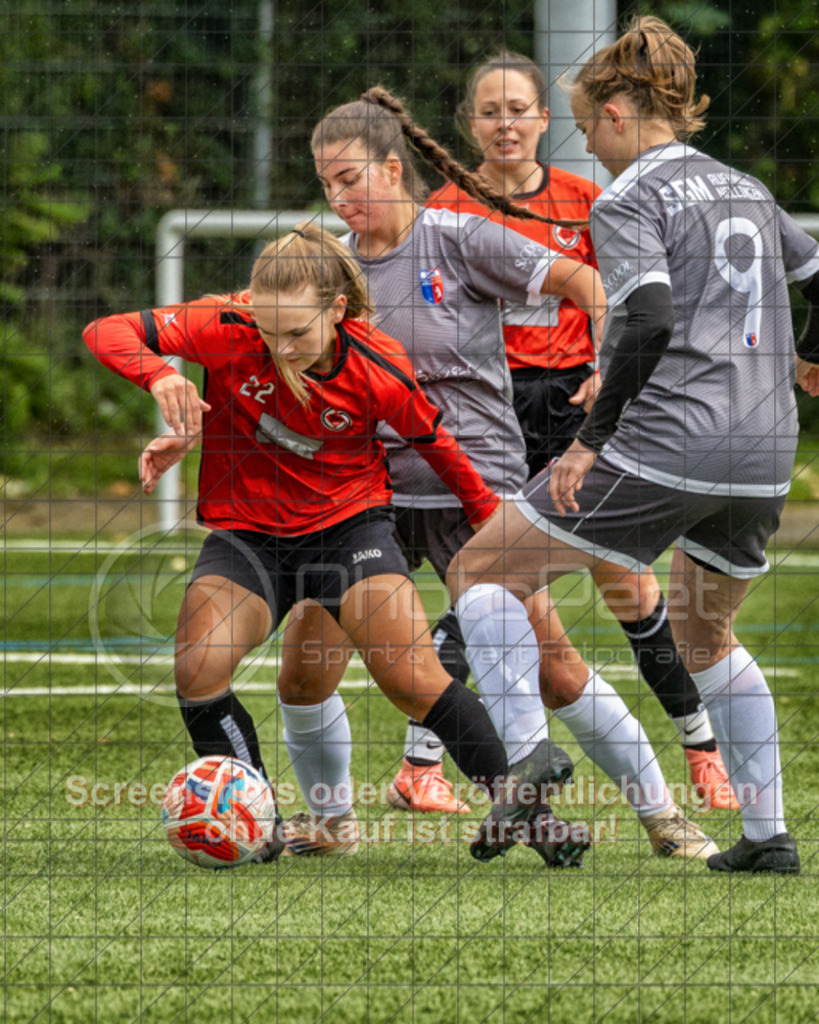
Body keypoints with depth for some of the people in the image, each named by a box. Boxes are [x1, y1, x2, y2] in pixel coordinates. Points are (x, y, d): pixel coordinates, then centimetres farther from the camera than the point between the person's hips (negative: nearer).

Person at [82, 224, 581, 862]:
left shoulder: (380, 372, -17)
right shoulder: (230, 330, -19)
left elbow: (435, 443, 2)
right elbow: (107, 333, -20)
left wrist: (489, 520, 14)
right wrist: (159, 376, -40)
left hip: (348, 523, -1)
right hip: (247, 532, 1)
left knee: (414, 679, -19)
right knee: (197, 671, -23)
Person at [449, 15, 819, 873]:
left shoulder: (627, 200, -4)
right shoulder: (744, 191, 18)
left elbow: (649, 321, -18)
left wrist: (593, 439, -12)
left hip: (666, 443, -7)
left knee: (480, 571, 4)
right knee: (703, 630, 27)